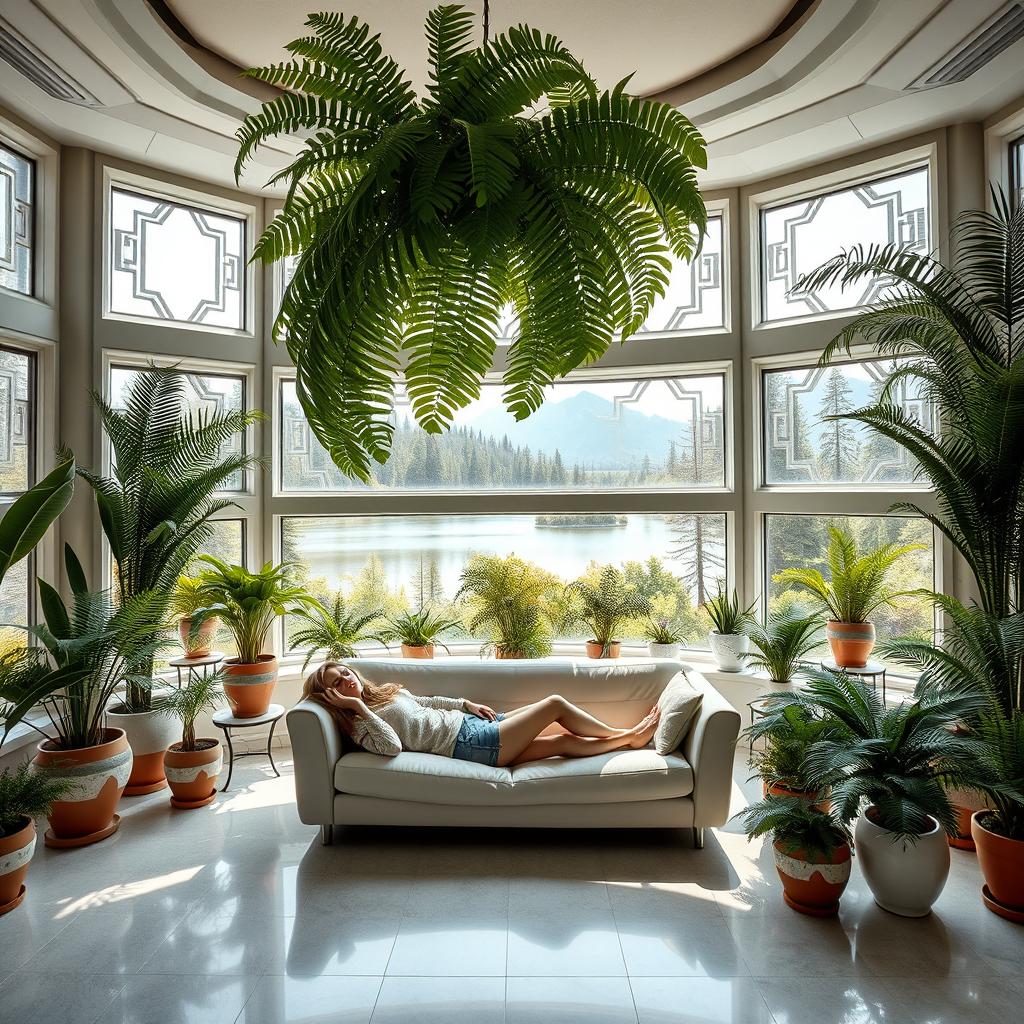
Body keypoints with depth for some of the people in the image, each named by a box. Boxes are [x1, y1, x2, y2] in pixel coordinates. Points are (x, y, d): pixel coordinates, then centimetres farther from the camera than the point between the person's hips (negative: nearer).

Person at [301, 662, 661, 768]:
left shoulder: (384, 691, 14)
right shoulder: (361, 725, -10)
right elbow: (392, 746, -30)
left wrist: (466, 703, 17)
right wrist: (359, 706, -25)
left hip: (469, 721, 8)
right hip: (473, 743, -8)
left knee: (564, 739, 4)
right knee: (554, 703, -7)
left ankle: (628, 738, 17)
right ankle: (628, 734, 10)